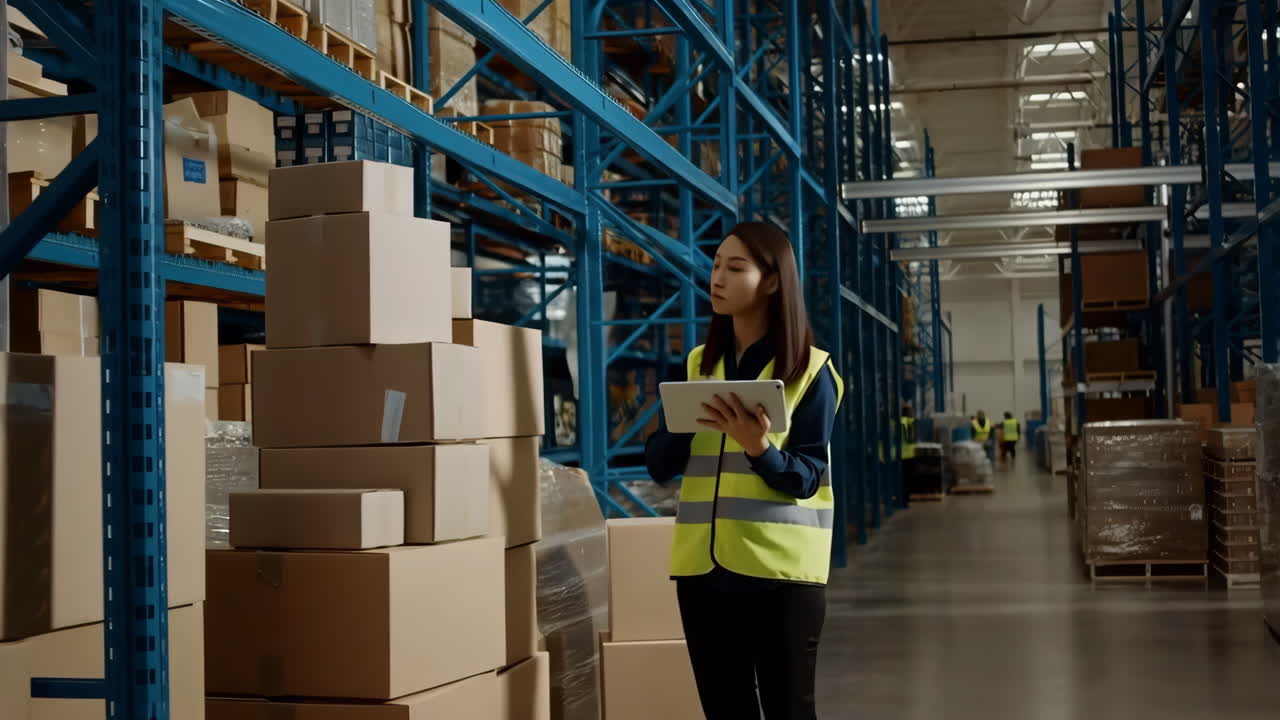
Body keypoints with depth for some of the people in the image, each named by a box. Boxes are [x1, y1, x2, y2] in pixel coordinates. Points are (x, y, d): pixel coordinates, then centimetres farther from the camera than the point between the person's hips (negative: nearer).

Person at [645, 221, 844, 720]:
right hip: (702, 566, 4)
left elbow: (805, 478, -8)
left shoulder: (810, 370, -3)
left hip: (780, 569, -4)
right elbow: (659, 466, 6)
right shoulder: (700, 364, 11)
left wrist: (759, 448, -26)